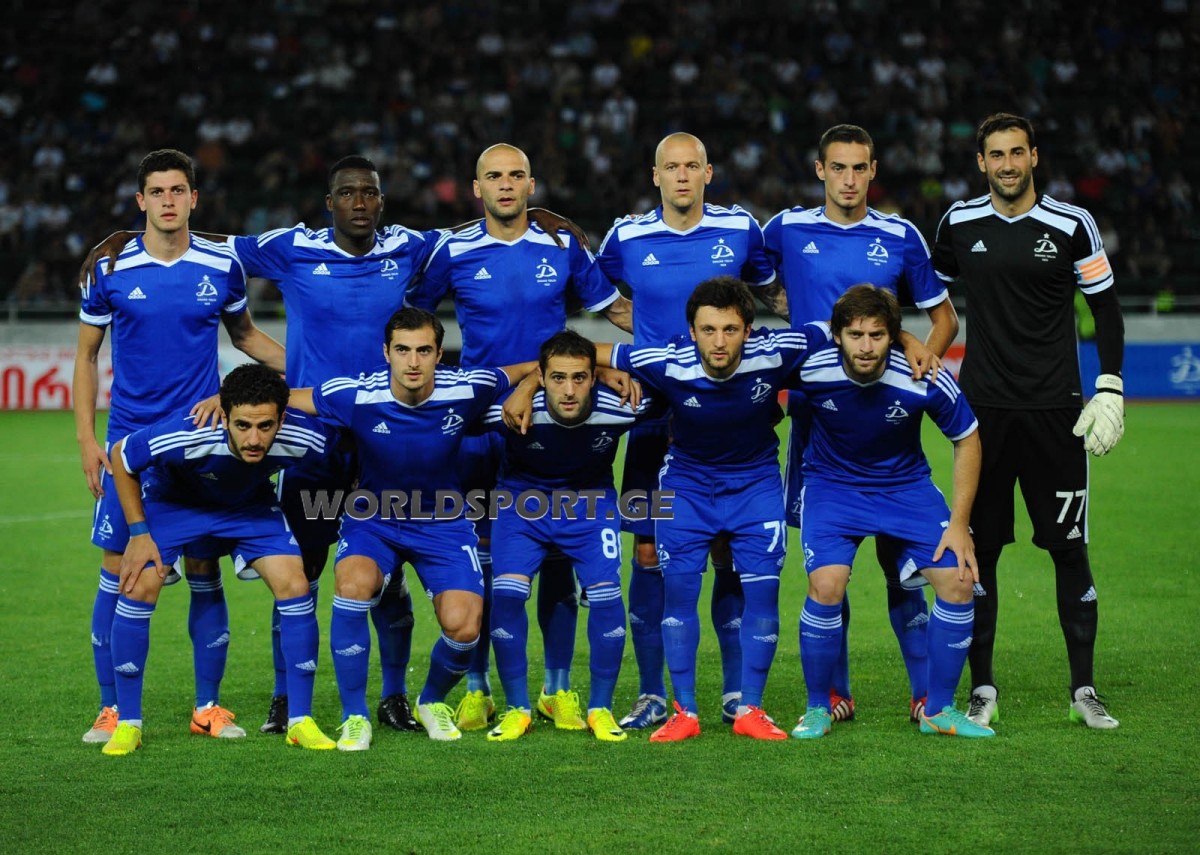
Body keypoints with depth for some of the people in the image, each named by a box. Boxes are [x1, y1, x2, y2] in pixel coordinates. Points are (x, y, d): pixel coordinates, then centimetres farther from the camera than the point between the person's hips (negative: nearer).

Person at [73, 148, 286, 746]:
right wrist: (86, 438, 0)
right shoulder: (110, 268, -2)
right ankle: (112, 708, 9)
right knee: (117, 572, -1)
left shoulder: (222, 266, 1)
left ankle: (209, 705, 12)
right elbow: (86, 355, 7)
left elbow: (244, 334, 18)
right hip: (128, 443, -1)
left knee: (203, 572, 1)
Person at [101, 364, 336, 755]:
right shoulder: (184, 436, -40)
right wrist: (138, 532, -18)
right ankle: (127, 724, -2)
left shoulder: (302, 439, -34)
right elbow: (121, 457, -20)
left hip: (251, 506, 2)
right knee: (138, 588, -18)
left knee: (295, 586, -15)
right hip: (174, 501, -2)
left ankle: (300, 721, -2)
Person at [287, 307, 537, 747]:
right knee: (354, 583, -33)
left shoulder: (466, 389, -18)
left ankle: (432, 702, 19)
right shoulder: (356, 395, -22)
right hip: (373, 519, -1)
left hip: (443, 523, 1)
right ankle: (354, 717, -15)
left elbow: (533, 368, -1)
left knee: (464, 626, -18)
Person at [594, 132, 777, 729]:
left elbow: (767, 286, 20)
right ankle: (650, 694, 6)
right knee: (649, 552, -2)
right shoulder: (627, 238, 3)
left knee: (730, 552, 0)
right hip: (653, 412, 0)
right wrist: (659, 336, 11)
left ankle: (736, 691, 9)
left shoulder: (740, 229, 2)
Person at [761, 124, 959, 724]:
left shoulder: (900, 237, 4)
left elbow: (944, 315, 10)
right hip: (813, 409, 1)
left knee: (896, 551, -4)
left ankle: (926, 691, 1)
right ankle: (835, 691, 11)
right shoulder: (787, 230, 5)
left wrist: (926, 351, -9)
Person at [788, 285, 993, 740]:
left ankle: (938, 709, 6)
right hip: (831, 483, -1)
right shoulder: (810, 369, -25)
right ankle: (817, 709, -2)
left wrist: (958, 524, -9)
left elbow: (967, 440, -7)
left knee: (958, 580, -12)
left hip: (906, 484, 1)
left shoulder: (925, 380, -24)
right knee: (826, 586, -24)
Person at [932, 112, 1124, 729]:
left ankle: (1084, 689, 8)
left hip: (1054, 410, -2)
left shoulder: (1071, 225, -2)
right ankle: (982, 689, 9)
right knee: (978, 550, 2)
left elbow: (1106, 308, 4)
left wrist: (1110, 390, -4)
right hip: (983, 407, 2)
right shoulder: (959, 224, 4)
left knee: (1070, 549, 0)